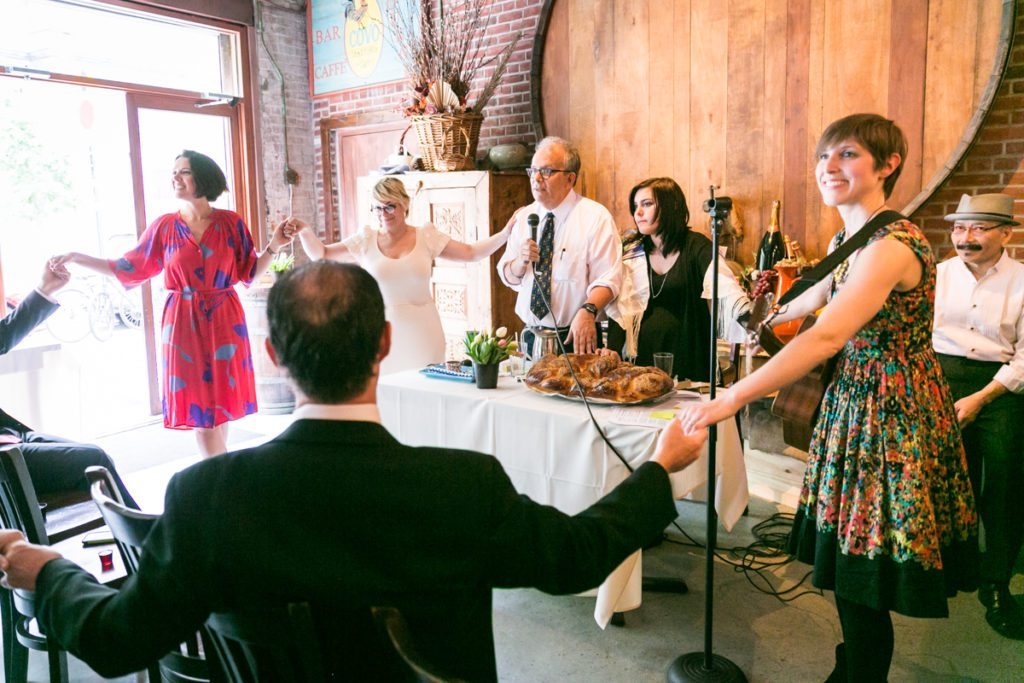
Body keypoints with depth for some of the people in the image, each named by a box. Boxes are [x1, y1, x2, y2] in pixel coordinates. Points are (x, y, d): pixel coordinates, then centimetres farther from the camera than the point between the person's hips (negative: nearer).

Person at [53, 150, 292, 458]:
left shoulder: (230, 222, 0)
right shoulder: (165, 226, 2)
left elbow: (249, 272, 2)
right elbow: (129, 268, 5)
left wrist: (274, 246, -9)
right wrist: (77, 258, 0)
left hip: (223, 322, 0)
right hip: (184, 323, 0)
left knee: (221, 402, 7)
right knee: (200, 410, 1)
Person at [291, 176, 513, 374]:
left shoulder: (427, 237, 2)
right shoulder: (366, 240, 3)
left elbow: (471, 253, 2)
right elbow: (320, 254, 7)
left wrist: (505, 233, -6)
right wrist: (305, 231, -10)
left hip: (422, 333, 0)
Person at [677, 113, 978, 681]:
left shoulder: (891, 246, -22)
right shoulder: (847, 239, 7)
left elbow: (827, 337, -33)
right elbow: (820, 294, 28)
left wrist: (729, 400, -37)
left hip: (892, 416, -8)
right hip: (855, 404, 9)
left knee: (864, 580, 2)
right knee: (849, 564, 17)